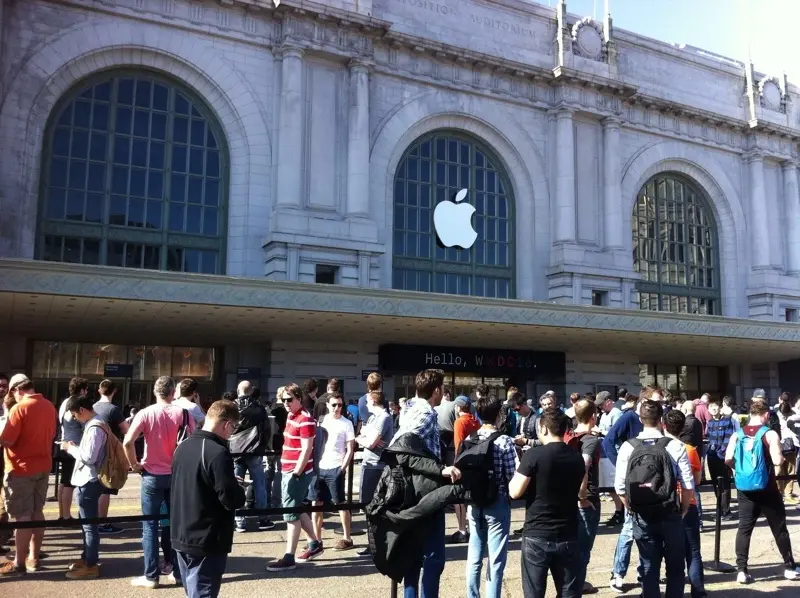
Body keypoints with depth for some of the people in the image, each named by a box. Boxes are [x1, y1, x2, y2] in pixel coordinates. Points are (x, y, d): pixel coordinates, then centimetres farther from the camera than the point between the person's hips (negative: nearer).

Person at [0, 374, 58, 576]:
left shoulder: (19, 408, -16)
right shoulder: (49, 407, 6)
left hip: (21, 469, -7)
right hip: (43, 467, 7)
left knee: (21, 517, -1)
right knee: (37, 513, 14)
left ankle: (18, 564, 6)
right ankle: (34, 558, 22)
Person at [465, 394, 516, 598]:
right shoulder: (505, 441, -13)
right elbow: (513, 476, -13)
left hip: (475, 503, 5)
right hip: (497, 503, -5)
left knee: (474, 557, 14)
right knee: (496, 560, 3)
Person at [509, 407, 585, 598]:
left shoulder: (533, 456, -14)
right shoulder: (577, 458, 3)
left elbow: (515, 492, -12)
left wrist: (518, 471, 5)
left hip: (537, 536, -4)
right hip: (568, 536, 4)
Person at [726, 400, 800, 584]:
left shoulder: (737, 434, 3)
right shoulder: (769, 434, -8)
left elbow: (728, 460, -2)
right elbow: (777, 461, -16)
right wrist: (781, 457, 5)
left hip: (744, 488, 3)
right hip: (766, 487, -3)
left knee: (744, 527, 5)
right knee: (779, 528, 12)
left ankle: (742, 570, 2)